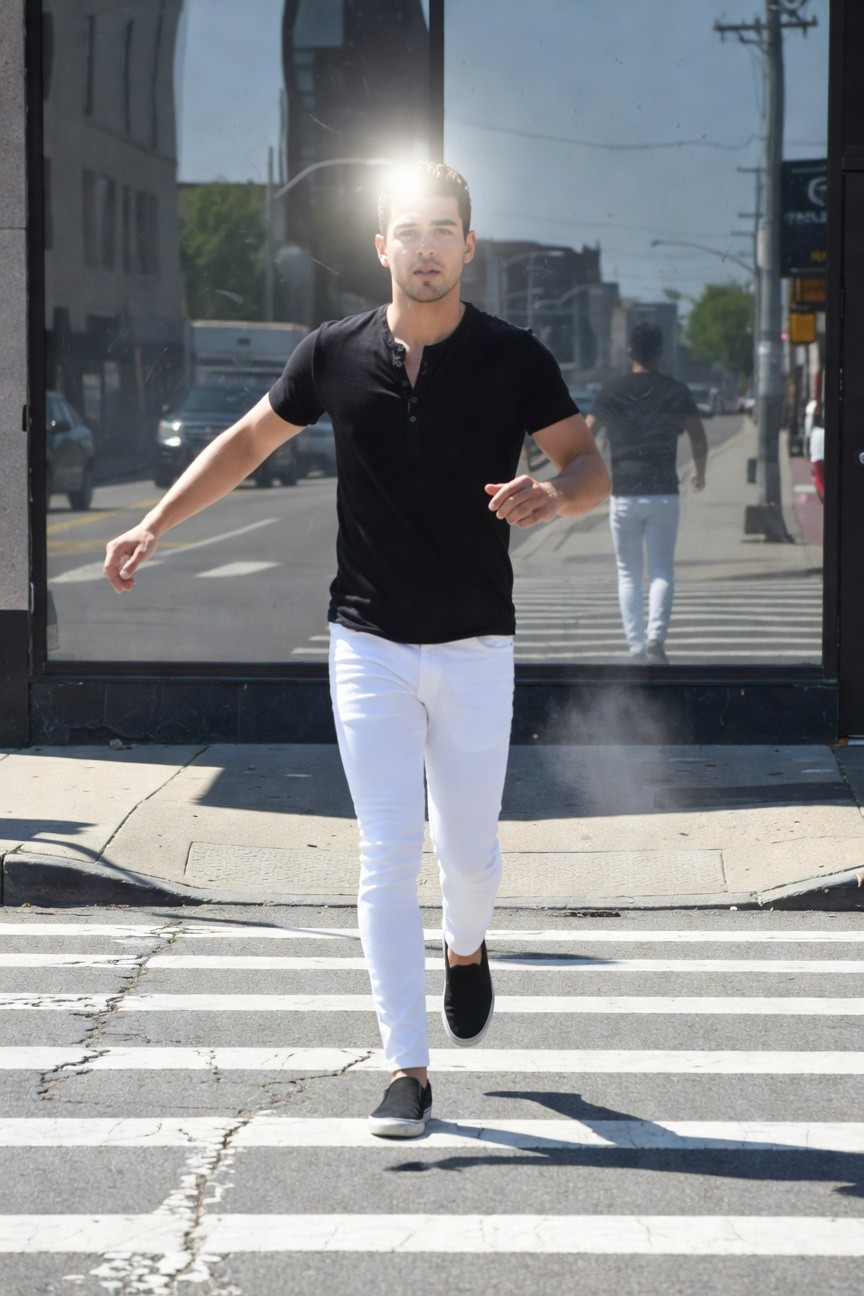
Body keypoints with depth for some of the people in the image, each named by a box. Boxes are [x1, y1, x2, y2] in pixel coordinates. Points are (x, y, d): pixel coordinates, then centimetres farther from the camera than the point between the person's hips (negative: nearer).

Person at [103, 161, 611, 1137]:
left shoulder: (513, 358, -5)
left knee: (467, 849, 7)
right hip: (369, 644, 1)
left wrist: (553, 492, -30)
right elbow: (251, 440, 13)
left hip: (475, 644, 0)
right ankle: (406, 1070, -1)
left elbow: (591, 468, -6)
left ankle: (466, 949, 43)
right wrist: (154, 525, 7)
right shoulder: (334, 354, 0)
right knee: (387, 853, -5)